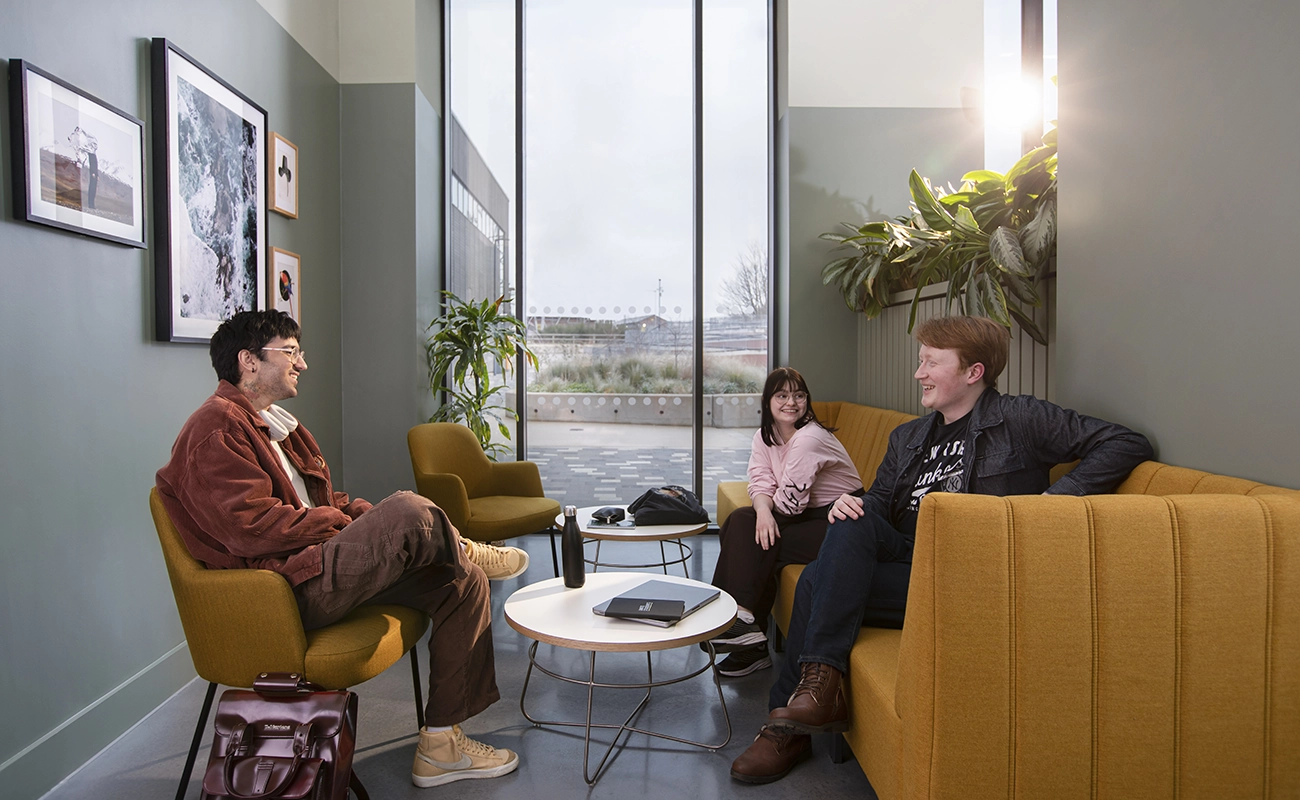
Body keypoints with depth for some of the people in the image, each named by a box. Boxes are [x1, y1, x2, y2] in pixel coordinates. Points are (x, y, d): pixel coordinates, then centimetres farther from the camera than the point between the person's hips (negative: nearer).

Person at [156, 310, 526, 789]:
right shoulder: (217, 428, -10)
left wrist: (373, 519, 4)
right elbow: (254, 527, -21)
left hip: (317, 565, 10)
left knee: (463, 584, -1)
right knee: (407, 511, -32)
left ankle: (440, 746, 4)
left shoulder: (276, 424, 22)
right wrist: (346, 521, -10)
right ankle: (468, 552, 5)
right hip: (284, 592, -10)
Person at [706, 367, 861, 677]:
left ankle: (744, 621, -9)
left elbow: (790, 500, -21)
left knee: (762, 544, -23)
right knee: (739, 522, -9)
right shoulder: (764, 436, 6)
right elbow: (760, 483, -5)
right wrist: (763, 510, -26)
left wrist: (769, 503, 0)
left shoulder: (809, 438, -22)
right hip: (806, 515, 9)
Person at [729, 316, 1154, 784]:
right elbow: (877, 504, 17)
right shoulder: (907, 438, 19)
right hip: (908, 560, 7)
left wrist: (1054, 499, -16)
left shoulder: (1020, 420, 0)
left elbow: (1128, 444, -4)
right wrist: (851, 506, -7)